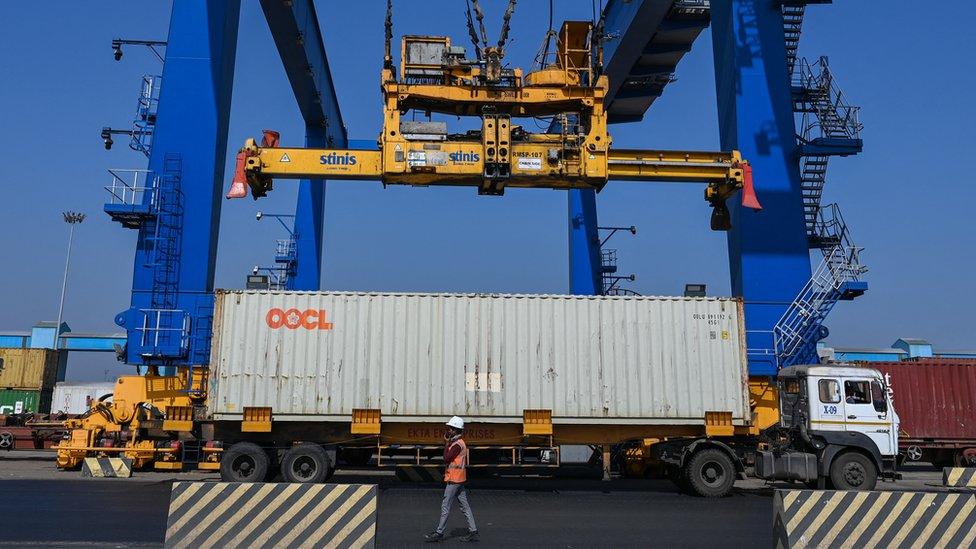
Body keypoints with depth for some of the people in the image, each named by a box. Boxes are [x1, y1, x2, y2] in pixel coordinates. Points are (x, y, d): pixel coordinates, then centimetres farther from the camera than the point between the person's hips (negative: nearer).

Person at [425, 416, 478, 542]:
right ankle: (473, 532, 11)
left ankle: (439, 533, 5)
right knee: (465, 506, 10)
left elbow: (446, 458, -21)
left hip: (454, 480, -10)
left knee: (445, 507, -2)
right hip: (459, 479, 10)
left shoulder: (457, 444, -17)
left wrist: (447, 443, -15)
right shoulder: (460, 443, 14)